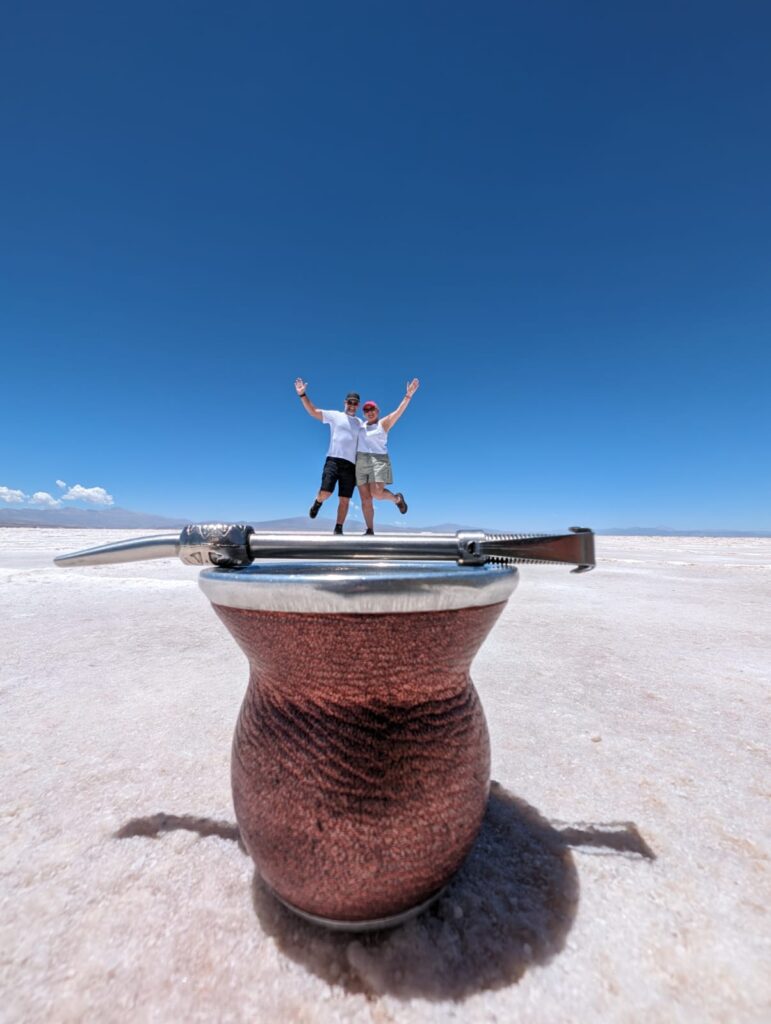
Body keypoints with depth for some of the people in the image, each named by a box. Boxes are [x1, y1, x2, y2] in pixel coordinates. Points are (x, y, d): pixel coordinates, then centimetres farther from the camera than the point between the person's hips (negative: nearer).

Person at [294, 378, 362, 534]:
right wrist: (303, 395, -7)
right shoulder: (335, 415, 10)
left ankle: (338, 529, 8)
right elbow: (313, 411, 3)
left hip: (351, 464, 3)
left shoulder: (360, 424, 19)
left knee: (344, 500, 0)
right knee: (326, 492, -16)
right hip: (333, 460, -3)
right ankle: (318, 502, 20)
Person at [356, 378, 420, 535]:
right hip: (361, 463, 5)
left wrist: (408, 395, -19)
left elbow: (399, 411, -9)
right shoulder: (362, 425, 17)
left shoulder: (384, 423, 3)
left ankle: (397, 498, 13)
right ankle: (370, 531, 6)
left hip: (378, 461, -5)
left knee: (377, 494, -20)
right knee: (365, 500, 0)